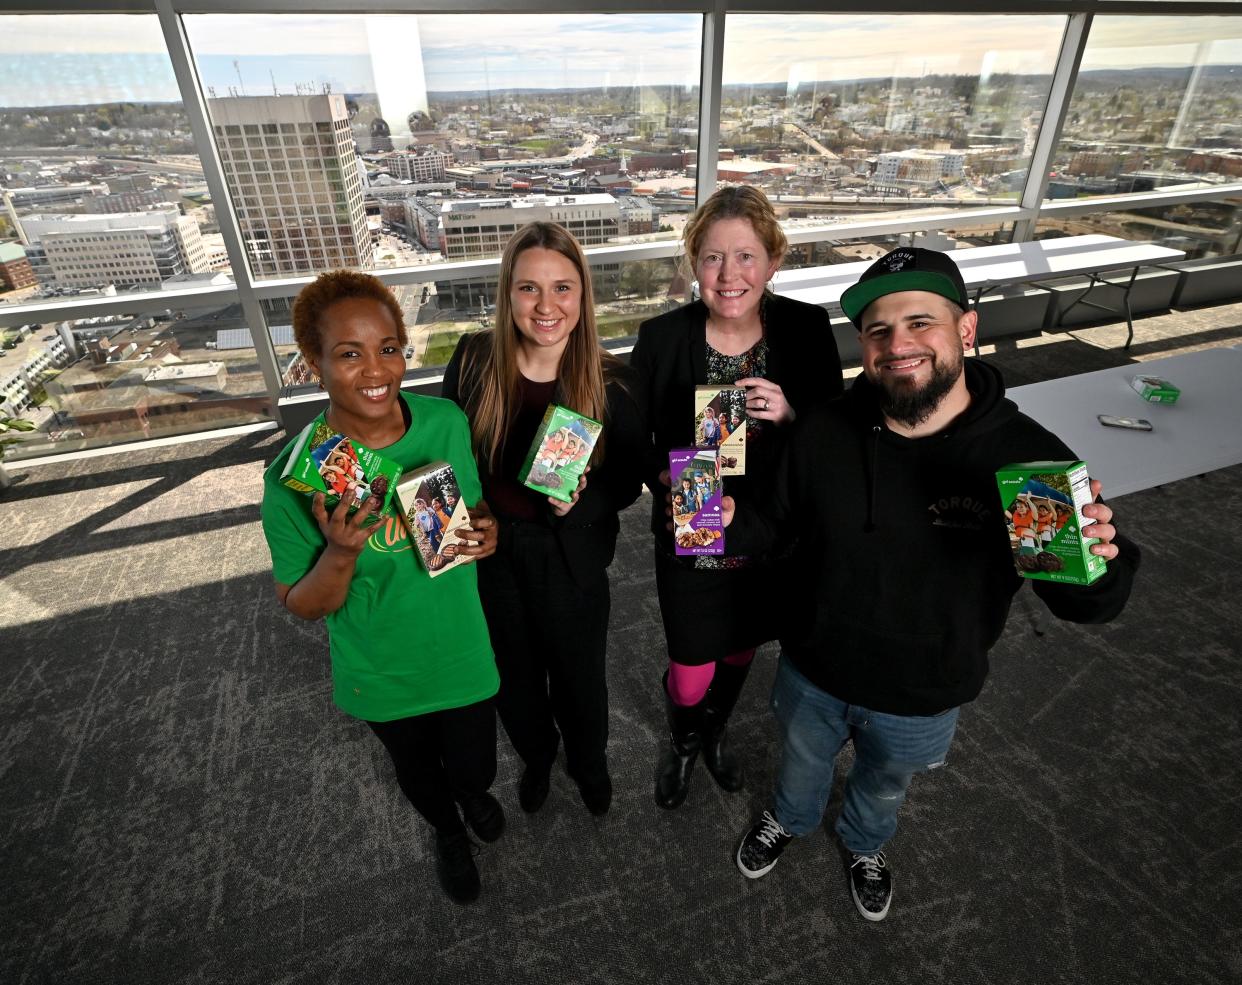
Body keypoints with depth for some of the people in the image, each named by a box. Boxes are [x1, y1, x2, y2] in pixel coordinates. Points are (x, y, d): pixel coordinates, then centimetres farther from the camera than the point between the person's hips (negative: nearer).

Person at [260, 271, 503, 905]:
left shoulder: (446, 422, -16)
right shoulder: (295, 477, -24)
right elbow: (302, 606, -14)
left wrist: (486, 529, -21)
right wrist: (341, 552, -35)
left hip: (463, 654, 2)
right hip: (383, 674, -1)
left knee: (474, 769, 23)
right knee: (416, 770, 27)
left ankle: (474, 793, 62)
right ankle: (448, 834, 63)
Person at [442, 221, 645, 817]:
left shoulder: (612, 383, -17)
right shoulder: (473, 361, -13)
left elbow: (628, 482, -8)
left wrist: (580, 501, -27)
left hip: (571, 562, -1)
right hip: (491, 555, 2)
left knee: (579, 680, 22)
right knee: (516, 678, 26)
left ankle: (588, 761, 57)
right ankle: (537, 757, 59)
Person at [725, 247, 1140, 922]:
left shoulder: (1031, 458, -25)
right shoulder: (824, 433, -20)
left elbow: (1086, 606, -16)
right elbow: (778, 522, -6)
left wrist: (1099, 565, -39)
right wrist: (730, 519, -27)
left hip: (920, 701, 0)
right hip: (811, 672, 1)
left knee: (883, 785, 33)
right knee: (801, 761, 32)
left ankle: (864, 844, 68)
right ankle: (789, 818, 67)